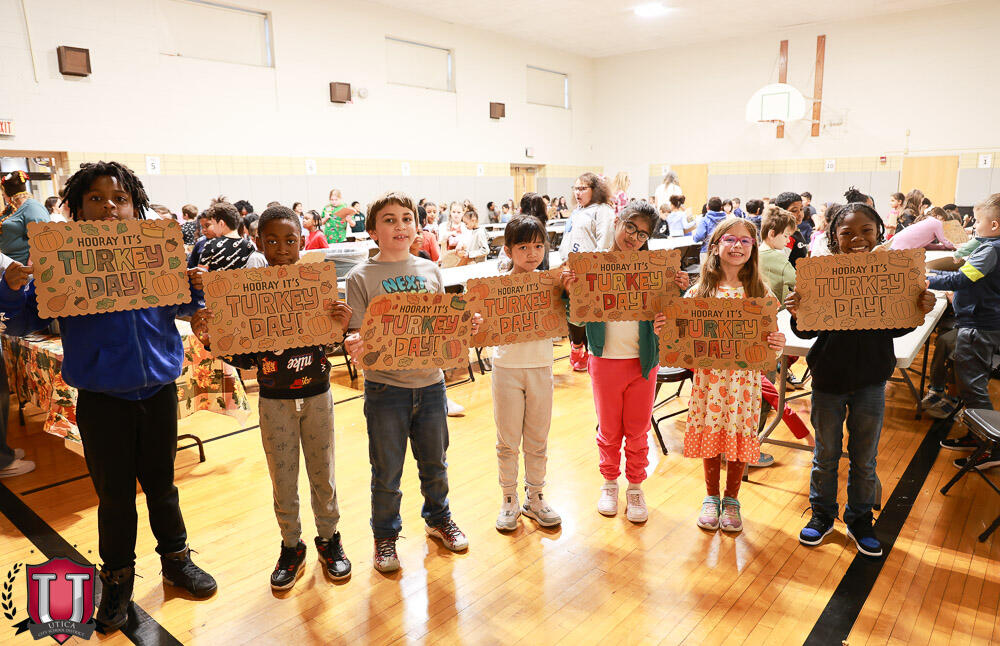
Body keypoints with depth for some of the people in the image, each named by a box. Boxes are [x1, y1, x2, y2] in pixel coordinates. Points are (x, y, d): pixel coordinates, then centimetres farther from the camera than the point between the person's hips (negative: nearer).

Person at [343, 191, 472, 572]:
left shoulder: (431, 271, 5)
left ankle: (438, 519, 43)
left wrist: (466, 326, -10)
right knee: (387, 472, 11)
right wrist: (355, 345, -30)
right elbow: (358, 336, -8)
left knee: (434, 462, 19)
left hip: (430, 383, 3)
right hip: (385, 387, -3)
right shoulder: (361, 277, -6)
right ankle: (385, 535, 33)